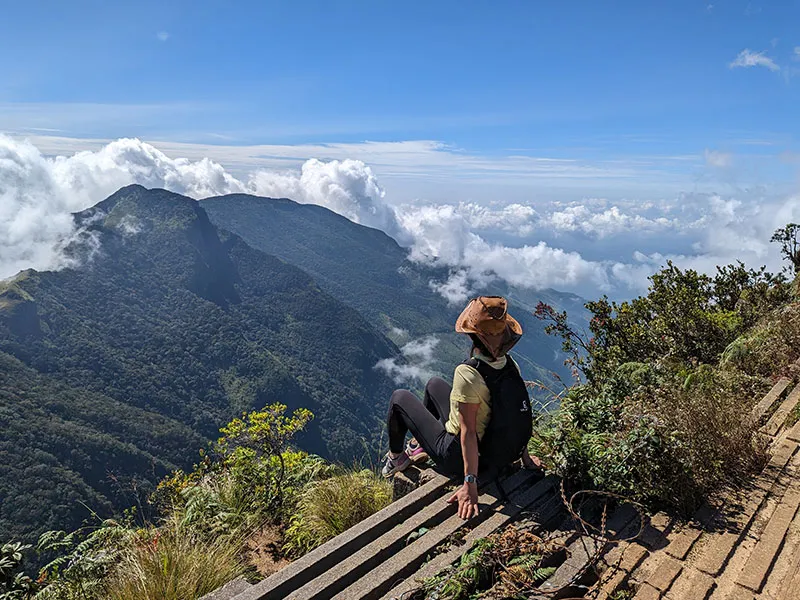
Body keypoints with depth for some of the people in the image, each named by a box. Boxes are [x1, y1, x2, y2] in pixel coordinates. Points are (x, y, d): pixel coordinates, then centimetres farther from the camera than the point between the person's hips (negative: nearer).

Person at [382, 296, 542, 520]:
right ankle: (418, 445, 43)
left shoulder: (468, 374, -36)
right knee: (434, 383, 24)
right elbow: (520, 413, -4)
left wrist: (470, 484, -28)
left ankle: (396, 458, 30)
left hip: (454, 458, -7)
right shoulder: (512, 367, -13)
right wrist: (525, 457, 8)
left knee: (400, 397, 9)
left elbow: (468, 432, -33)